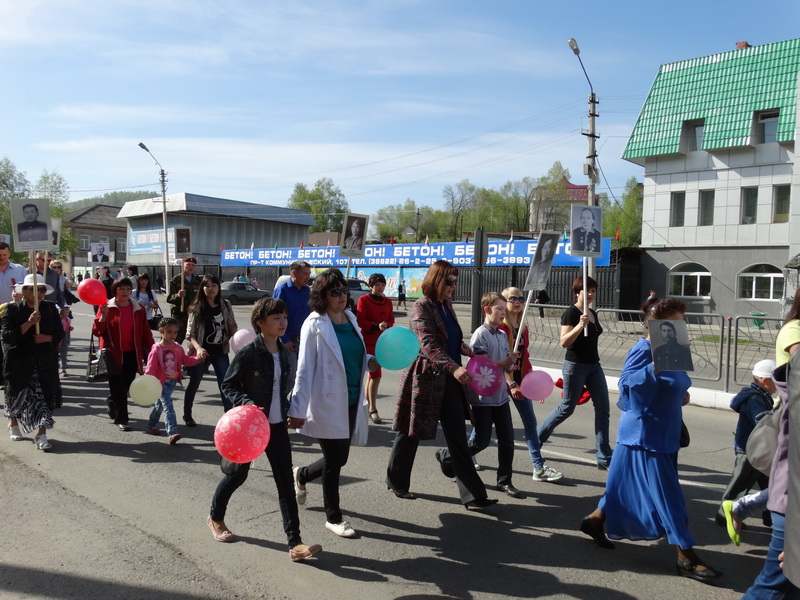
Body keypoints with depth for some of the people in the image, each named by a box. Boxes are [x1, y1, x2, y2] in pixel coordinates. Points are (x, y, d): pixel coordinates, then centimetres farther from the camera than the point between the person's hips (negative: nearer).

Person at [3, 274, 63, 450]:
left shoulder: (50, 308, 2)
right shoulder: (12, 309, -5)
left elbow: (60, 333, 3)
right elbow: (7, 336, -15)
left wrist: (47, 338, -17)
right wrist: (29, 323, -25)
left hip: (45, 361, 1)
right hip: (19, 361, -1)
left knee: (45, 396, -6)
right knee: (16, 394, 17)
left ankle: (41, 435, -3)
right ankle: (13, 424, 44)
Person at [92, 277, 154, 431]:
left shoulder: (138, 308, 6)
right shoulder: (107, 307, -2)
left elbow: (145, 332, 7)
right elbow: (97, 331, -7)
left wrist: (151, 350, 1)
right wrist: (103, 315, -22)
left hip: (132, 354, 3)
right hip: (114, 354, -3)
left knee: (126, 385, 9)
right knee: (118, 387, 0)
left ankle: (113, 406, 38)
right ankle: (121, 419, 12)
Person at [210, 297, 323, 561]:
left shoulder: (282, 351, 3)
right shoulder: (248, 353, -16)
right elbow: (228, 385, -12)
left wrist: (290, 413, 13)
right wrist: (247, 404, -26)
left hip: (277, 425, 5)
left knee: (285, 480, -1)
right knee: (238, 475, 14)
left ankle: (294, 542, 2)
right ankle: (215, 517, 44)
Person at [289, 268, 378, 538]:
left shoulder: (350, 319, 7)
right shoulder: (315, 325, -13)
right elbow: (304, 369, -14)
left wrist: (370, 360, -1)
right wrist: (298, 409, -15)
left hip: (351, 401, 7)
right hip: (327, 403, -7)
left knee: (339, 458, 15)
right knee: (335, 460, 5)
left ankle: (302, 475, 46)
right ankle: (333, 517, 27)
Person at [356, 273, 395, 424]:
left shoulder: (387, 301, 10)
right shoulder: (364, 300, -6)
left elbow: (391, 320, 10)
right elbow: (360, 321, -11)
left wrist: (386, 325, -13)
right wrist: (376, 325, -25)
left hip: (381, 341, 6)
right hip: (367, 340, -6)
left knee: (372, 374, 13)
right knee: (376, 375, -10)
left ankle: (366, 405, 26)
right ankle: (373, 410, -2)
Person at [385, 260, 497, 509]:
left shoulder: (446, 305, 11)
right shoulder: (421, 307, -12)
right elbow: (428, 345, -25)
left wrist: (467, 350, 7)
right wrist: (454, 367, -36)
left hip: (449, 381, 7)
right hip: (425, 378, -7)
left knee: (458, 437, 5)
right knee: (411, 432, 10)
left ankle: (473, 496, 8)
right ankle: (396, 481, 32)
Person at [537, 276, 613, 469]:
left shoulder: (593, 313, 11)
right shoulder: (571, 313, -13)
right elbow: (563, 342, -23)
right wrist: (580, 325, -34)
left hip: (594, 366, 7)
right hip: (575, 366, -7)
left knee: (603, 409, 2)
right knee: (567, 408, 2)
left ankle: (604, 458, 9)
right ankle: (536, 438, 22)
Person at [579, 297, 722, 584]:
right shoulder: (644, 350, -18)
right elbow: (627, 383, -28)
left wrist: (681, 394, 6)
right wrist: (654, 366, -39)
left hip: (662, 433, 9)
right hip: (645, 434, -9)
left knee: (628, 485, 17)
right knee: (667, 495, -2)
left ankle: (595, 521, 32)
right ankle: (686, 557, 9)